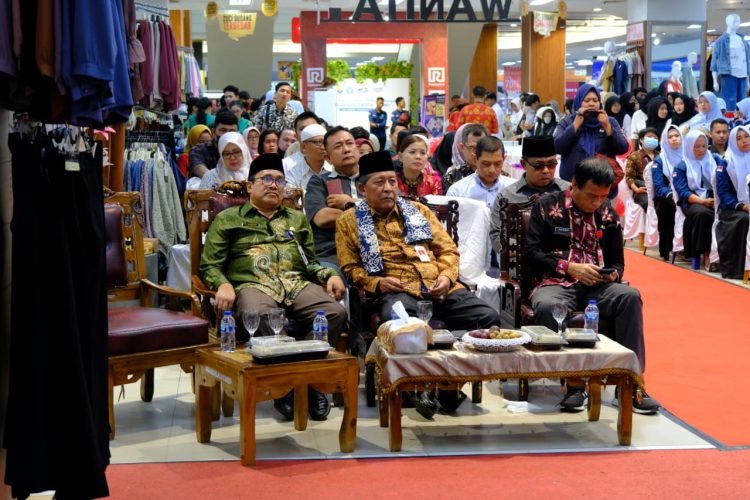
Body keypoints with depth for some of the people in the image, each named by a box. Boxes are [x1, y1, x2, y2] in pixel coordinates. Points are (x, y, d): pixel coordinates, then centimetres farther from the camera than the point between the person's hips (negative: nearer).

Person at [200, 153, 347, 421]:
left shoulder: (297, 219, 30)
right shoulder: (227, 219, 19)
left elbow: (310, 262, 28)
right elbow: (210, 265, 11)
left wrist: (329, 275, 5)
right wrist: (223, 285, -11)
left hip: (297, 283, 3)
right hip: (252, 284, -3)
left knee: (336, 312, -29)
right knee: (258, 317, -42)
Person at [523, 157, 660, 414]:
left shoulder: (608, 214, 13)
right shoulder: (546, 207, 2)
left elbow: (617, 261, 19)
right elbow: (530, 254, -3)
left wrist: (613, 274, -6)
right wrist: (569, 267, -15)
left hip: (596, 286, 3)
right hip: (555, 283, -3)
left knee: (630, 296, -28)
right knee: (546, 306, -38)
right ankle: (574, 383, -27)